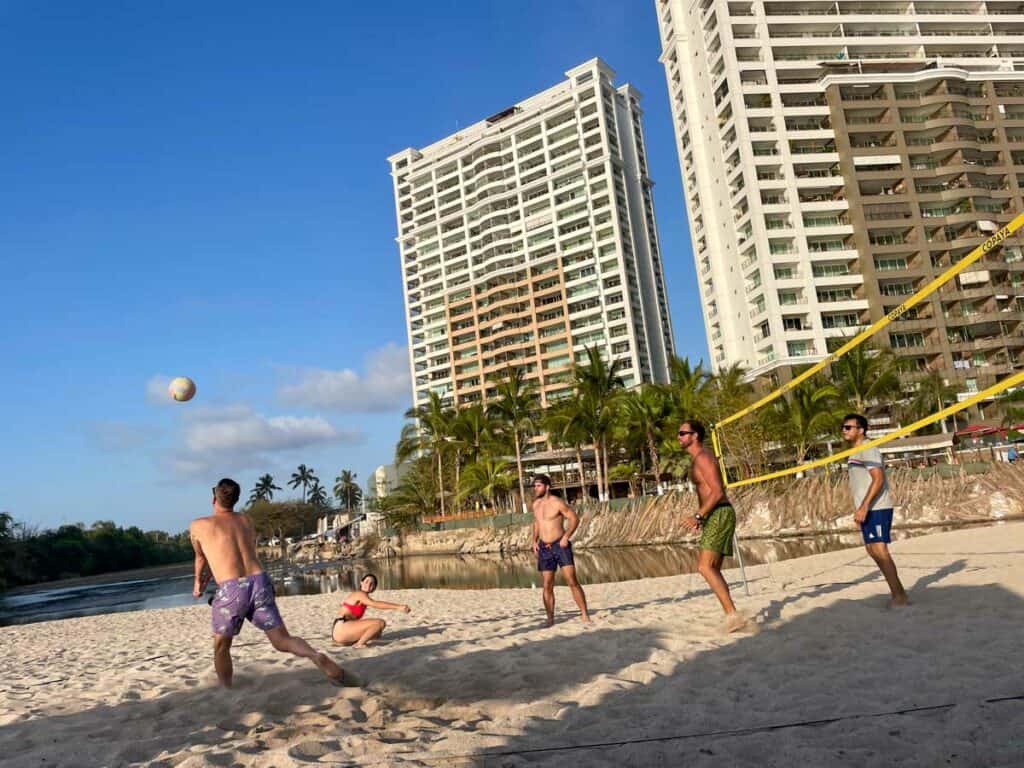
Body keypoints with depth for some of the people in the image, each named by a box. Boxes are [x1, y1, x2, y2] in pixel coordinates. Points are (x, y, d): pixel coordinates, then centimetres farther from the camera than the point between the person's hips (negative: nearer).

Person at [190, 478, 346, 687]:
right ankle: (317, 657, -21)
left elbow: (201, 558, 27)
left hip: (231, 590, -3)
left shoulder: (198, 525, 9)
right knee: (282, 640, 4)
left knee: (221, 647, 20)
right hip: (260, 583, 3)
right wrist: (206, 580, 46)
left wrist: (198, 582, 47)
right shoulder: (246, 521, 20)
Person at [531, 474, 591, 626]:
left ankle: (585, 615, -4)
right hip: (544, 548, 6)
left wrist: (566, 536, -18)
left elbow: (575, 518, -8)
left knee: (572, 581, -11)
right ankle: (550, 619, 14)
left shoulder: (557, 503, -12)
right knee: (547, 586, 6)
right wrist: (534, 541, 11)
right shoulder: (536, 504, 9)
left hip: (560, 545, -6)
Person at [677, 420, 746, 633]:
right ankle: (731, 615, 16)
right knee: (712, 568, 13)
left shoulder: (703, 458, -12)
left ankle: (732, 614, -20)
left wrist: (698, 516, -23)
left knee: (705, 567, -18)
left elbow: (717, 492, -20)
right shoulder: (698, 459, 19)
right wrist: (700, 517, 20)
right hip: (714, 517, 11)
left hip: (720, 515, -11)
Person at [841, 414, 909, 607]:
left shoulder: (868, 449, -11)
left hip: (877, 508, -10)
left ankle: (899, 595, -8)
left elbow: (878, 479, -20)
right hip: (867, 509, 10)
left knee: (880, 550, -12)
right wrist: (859, 509, 19)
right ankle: (897, 593, 19)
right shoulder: (855, 453, 19)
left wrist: (863, 507, -25)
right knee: (873, 550, 12)